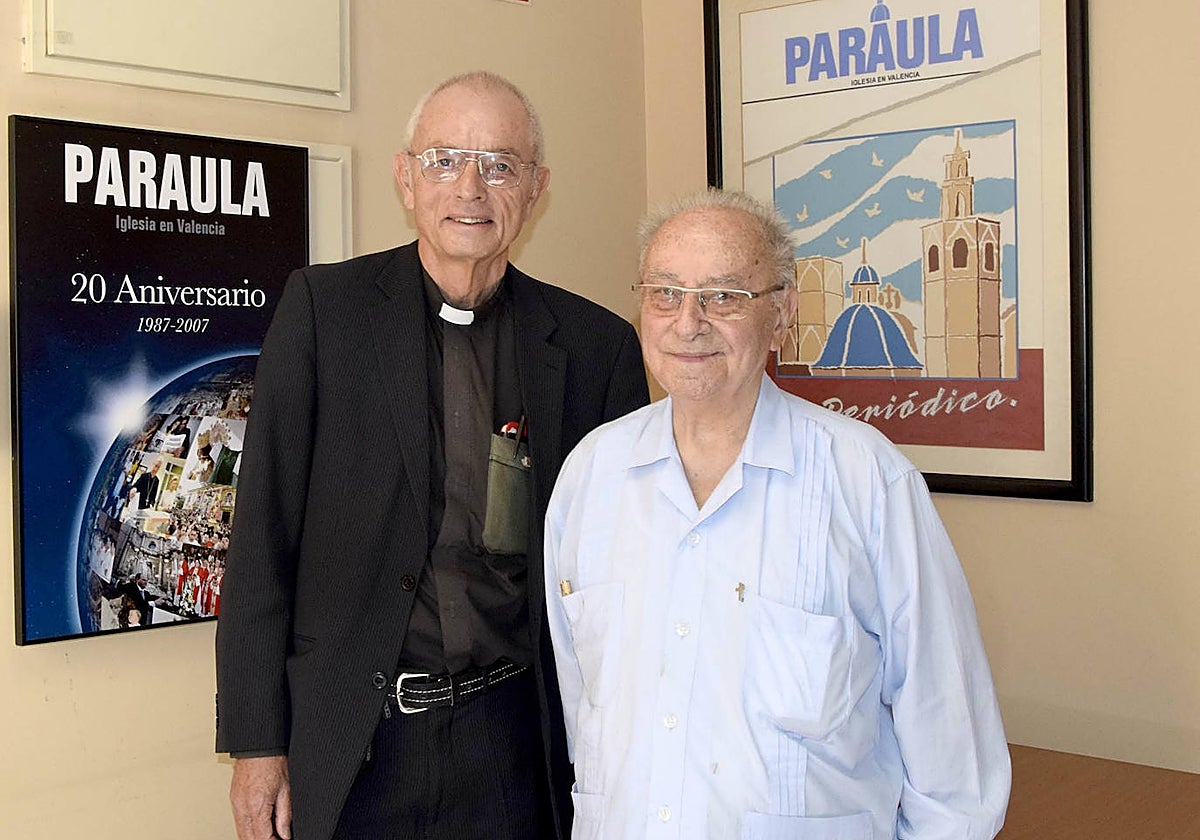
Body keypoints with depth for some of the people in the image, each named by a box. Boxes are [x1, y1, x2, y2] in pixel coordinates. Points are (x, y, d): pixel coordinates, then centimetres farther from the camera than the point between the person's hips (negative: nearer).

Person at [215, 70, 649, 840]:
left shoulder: (597, 346, 0)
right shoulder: (323, 306, -3)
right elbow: (265, 534, -3)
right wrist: (257, 742, -5)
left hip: (510, 742, 1)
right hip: (348, 743, -1)